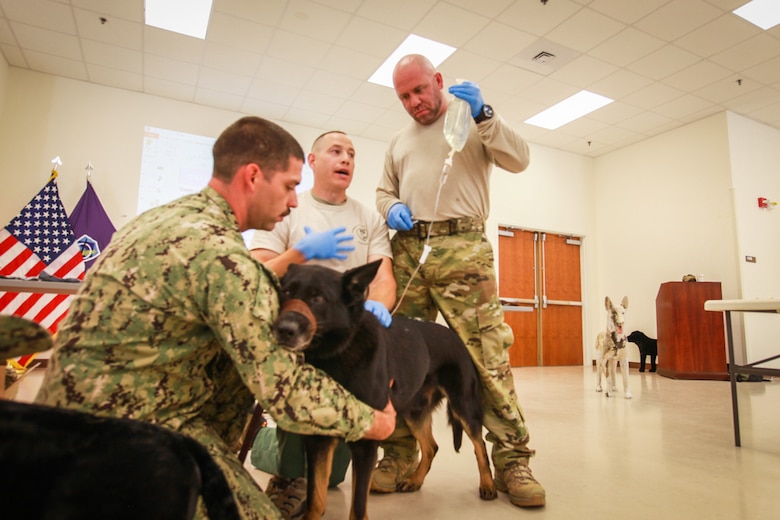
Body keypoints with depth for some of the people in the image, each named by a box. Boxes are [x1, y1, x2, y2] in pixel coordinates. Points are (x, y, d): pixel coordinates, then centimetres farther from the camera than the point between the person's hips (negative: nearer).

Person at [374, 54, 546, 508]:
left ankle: (512, 459, 1)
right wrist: (392, 208, 4)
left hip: (462, 249, -3)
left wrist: (482, 115, -11)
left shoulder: (472, 122, 13)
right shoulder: (399, 141, 26)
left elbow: (518, 159, 1)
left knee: (488, 354, -10)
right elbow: (384, 190, 27)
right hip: (408, 250, 4)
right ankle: (399, 455, 11)